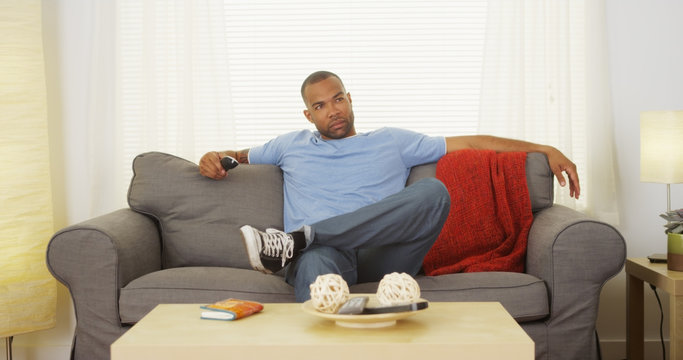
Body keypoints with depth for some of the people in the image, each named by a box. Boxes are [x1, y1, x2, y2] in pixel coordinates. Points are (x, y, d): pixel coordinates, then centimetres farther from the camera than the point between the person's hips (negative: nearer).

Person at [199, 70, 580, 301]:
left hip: (381, 257, 1)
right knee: (316, 262, -40)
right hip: (322, 254, -1)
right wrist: (214, 158, 12)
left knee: (433, 192, -29)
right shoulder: (291, 146, 28)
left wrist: (544, 149, 17)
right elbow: (238, 157, 39)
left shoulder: (391, 142, 24)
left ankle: (297, 239, -34)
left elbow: (471, 143, 23)